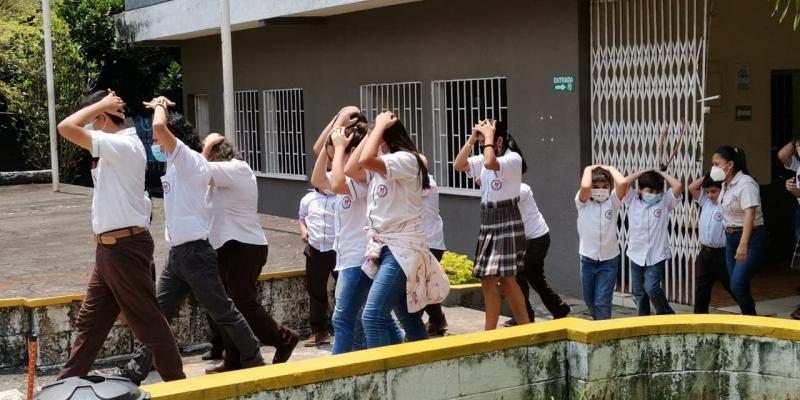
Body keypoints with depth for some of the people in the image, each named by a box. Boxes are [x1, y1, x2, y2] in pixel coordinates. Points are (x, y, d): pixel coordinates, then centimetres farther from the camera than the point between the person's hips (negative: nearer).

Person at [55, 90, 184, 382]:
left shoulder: (123, 146, -19)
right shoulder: (119, 145, 13)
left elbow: (66, 128, -25)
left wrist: (101, 104, -14)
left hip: (124, 248, -10)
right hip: (110, 249, 10)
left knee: (147, 320, 0)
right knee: (89, 321, 16)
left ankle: (176, 380, 11)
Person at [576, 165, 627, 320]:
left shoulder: (613, 201, -2)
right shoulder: (583, 202, -3)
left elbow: (623, 183, -21)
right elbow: (585, 187, -26)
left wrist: (610, 169, -4)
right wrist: (588, 169, -8)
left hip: (609, 260, -2)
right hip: (588, 259, 2)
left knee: (602, 301, -6)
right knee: (589, 300, 17)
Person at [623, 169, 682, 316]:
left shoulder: (664, 202, 0)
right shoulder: (633, 200, 4)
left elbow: (678, 186, -12)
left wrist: (661, 173, -1)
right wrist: (643, 172, 0)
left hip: (657, 256, -3)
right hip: (637, 255, 3)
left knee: (652, 288, -14)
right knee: (639, 292, 10)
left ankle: (667, 315, 8)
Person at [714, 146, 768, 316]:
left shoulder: (745, 183, -17)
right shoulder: (726, 184, 8)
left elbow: (750, 215, -26)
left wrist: (743, 244, -34)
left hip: (751, 238, -8)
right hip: (731, 238, 8)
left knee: (737, 285, -14)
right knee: (738, 286, 8)